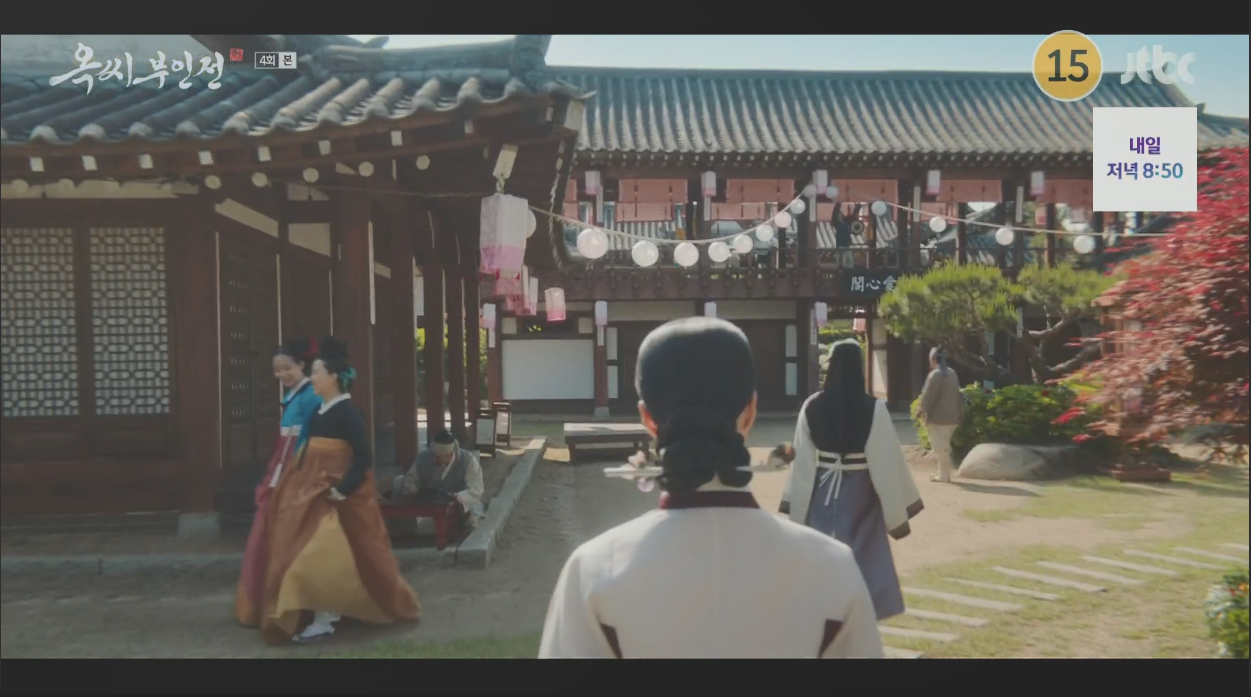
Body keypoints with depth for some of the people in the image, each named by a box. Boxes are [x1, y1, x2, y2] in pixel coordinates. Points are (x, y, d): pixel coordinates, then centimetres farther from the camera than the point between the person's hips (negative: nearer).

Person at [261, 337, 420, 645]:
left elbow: (363, 459, -21)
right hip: (317, 491, 9)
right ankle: (329, 612, 25)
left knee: (323, 553, -6)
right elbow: (312, 454, 15)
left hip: (340, 495, -9)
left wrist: (341, 490, -24)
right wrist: (299, 483, 11)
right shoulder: (321, 411, 9)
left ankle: (325, 619, 3)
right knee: (320, 553, 13)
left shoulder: (347, 413, -16)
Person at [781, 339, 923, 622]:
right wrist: (898, 514, -2)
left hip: (821, 498, 3)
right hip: (860, 498, -3)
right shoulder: (874, 409, -13)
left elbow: (802, 460, -1)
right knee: (864, 564, 7)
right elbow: (887, 463, -10)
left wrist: (795, 505, 8)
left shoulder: (811, 406, -5)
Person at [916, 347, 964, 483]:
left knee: (940, 446, -2)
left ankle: (944, 474, 1)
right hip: (951, 417, 9)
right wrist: (960, 413, 20)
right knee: (944, 445, 18)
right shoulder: (952, 373, 12)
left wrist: (921, 410, -7)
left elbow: (928, 396, -16)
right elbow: (957, 395, 16)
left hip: (938, 417, -9)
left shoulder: (935, 375, -16)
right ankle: (947, 471, 21)